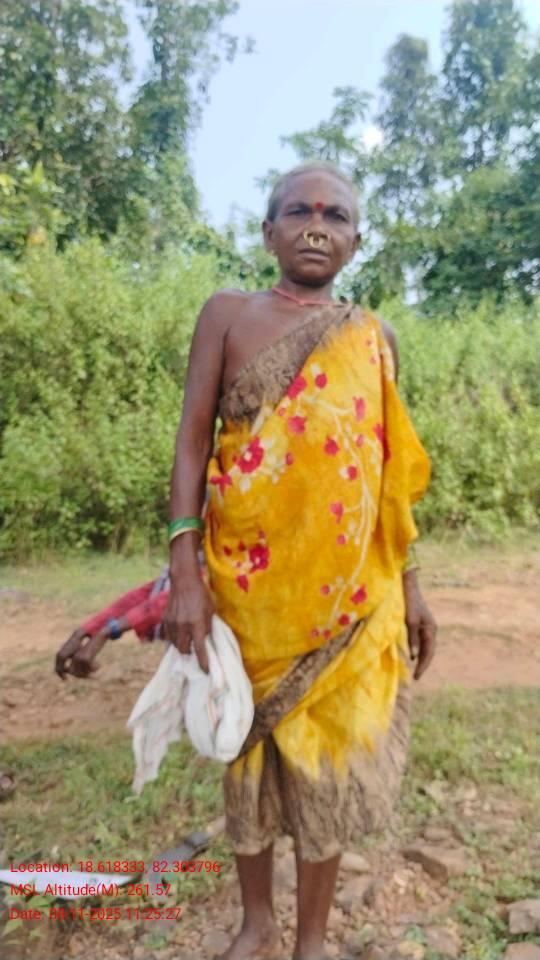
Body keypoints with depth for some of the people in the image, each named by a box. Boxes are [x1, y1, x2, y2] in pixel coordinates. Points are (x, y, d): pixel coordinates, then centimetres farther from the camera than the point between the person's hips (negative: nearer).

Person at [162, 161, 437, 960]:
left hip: (346, 588, 2)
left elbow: (387, 470, 9)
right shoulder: (229, 314, 2)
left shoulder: (372, 338, 7)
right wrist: (184, 572, -12)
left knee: (331, 752, 10)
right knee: (249, 745, 12)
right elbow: (193, 440, -3)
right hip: (247, 580, -1)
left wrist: (410, 585, 8)